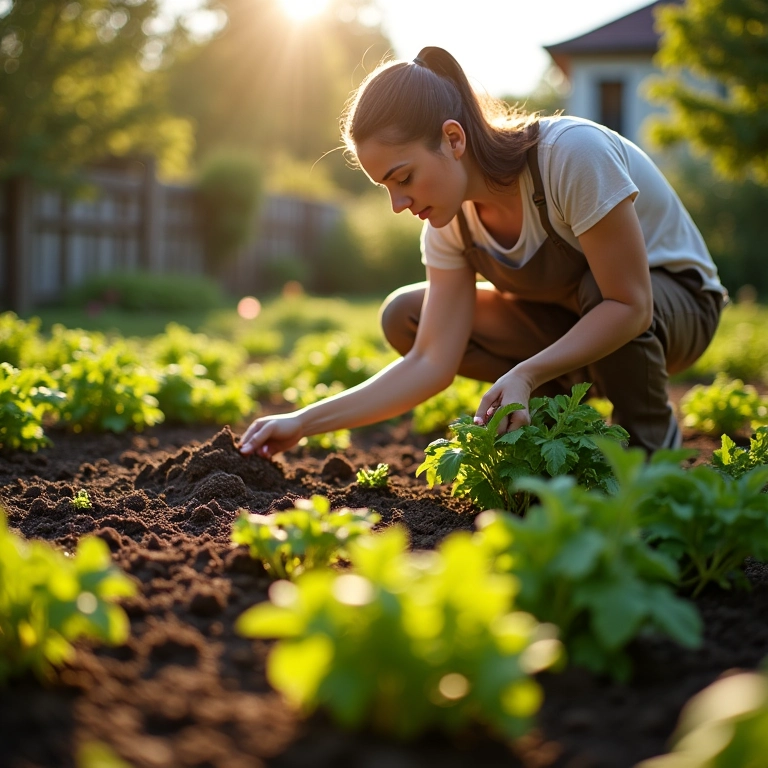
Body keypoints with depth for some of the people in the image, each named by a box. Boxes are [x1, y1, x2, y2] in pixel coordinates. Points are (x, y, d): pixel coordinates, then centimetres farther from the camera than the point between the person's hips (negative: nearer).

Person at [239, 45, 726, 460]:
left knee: (596, 286, -40)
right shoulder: (450, 222, -13)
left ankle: (653, 442, -13)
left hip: (676, 302, -5)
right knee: (405, 317, -11)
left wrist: (524, 374, -40)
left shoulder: (573, 154, -32)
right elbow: (431, 363, -17)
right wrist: (305, 423, -22)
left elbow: (628, 305, -31)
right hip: (571, 325, 5)